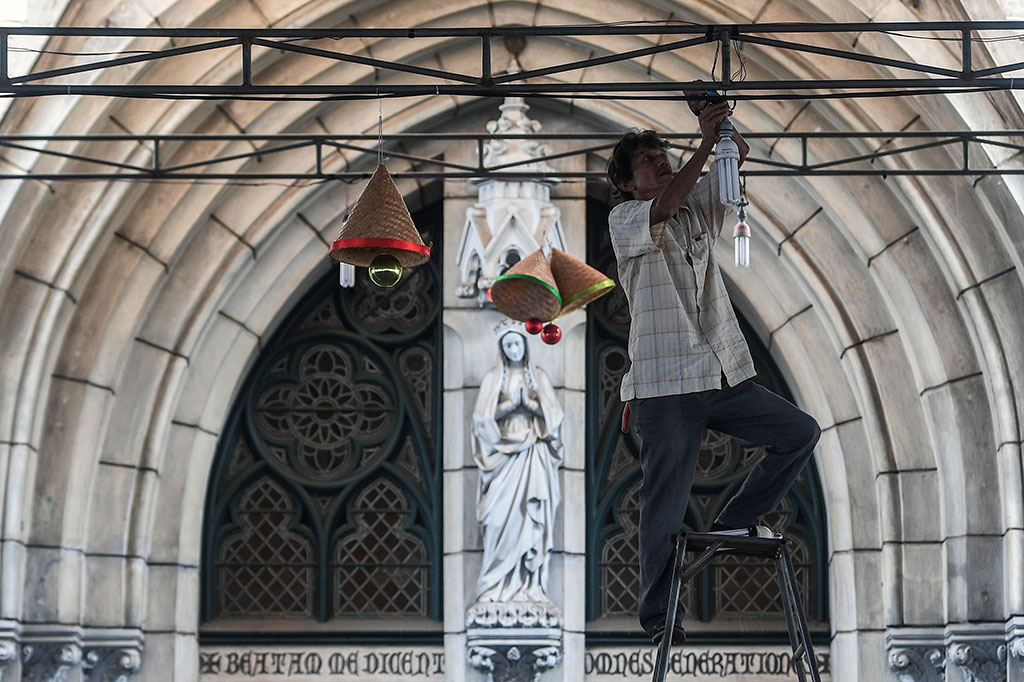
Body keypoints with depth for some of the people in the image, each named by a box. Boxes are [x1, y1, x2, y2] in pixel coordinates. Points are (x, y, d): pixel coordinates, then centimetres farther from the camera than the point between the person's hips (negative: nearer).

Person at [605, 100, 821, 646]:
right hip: (665, 386, -6)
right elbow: (661, 209, -21)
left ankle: (736, 521, 12)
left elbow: (736, 155, 7)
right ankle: (657, 616, 6)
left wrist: (724, 128, -15)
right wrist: (705, 141, -25)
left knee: (800, 433, 0)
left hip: (725, 376, 6)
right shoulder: (623, 221, 0)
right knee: (666, 505, -4)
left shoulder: (697, 207, 17)